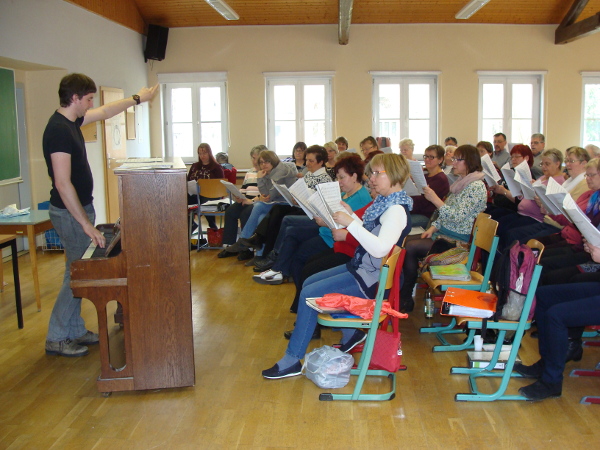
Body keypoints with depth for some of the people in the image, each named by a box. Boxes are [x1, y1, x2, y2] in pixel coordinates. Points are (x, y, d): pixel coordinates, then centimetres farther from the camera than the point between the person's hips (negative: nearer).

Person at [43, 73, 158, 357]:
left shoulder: (72, 121, 7)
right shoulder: (59, 130, -22)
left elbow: (105, 112, 26)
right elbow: (62, 184, -26)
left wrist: (137, 99, 32)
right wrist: (86, 224, -26)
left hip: (80, 208, 10)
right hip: (70, 213, -10)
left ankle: (74, 331, 24)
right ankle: (56, 339, 9)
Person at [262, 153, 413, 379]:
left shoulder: (397, 210, -22)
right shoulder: (385, 202, 9)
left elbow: (380, 248, -34)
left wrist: (351, 223, -32)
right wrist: (351, 215, 6)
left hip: (371, 279, -11)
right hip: (360, 267, 11)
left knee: (309, 295, -15)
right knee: (309, 282, 13)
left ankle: (292, 360, -4)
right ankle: (350, 333, 22)